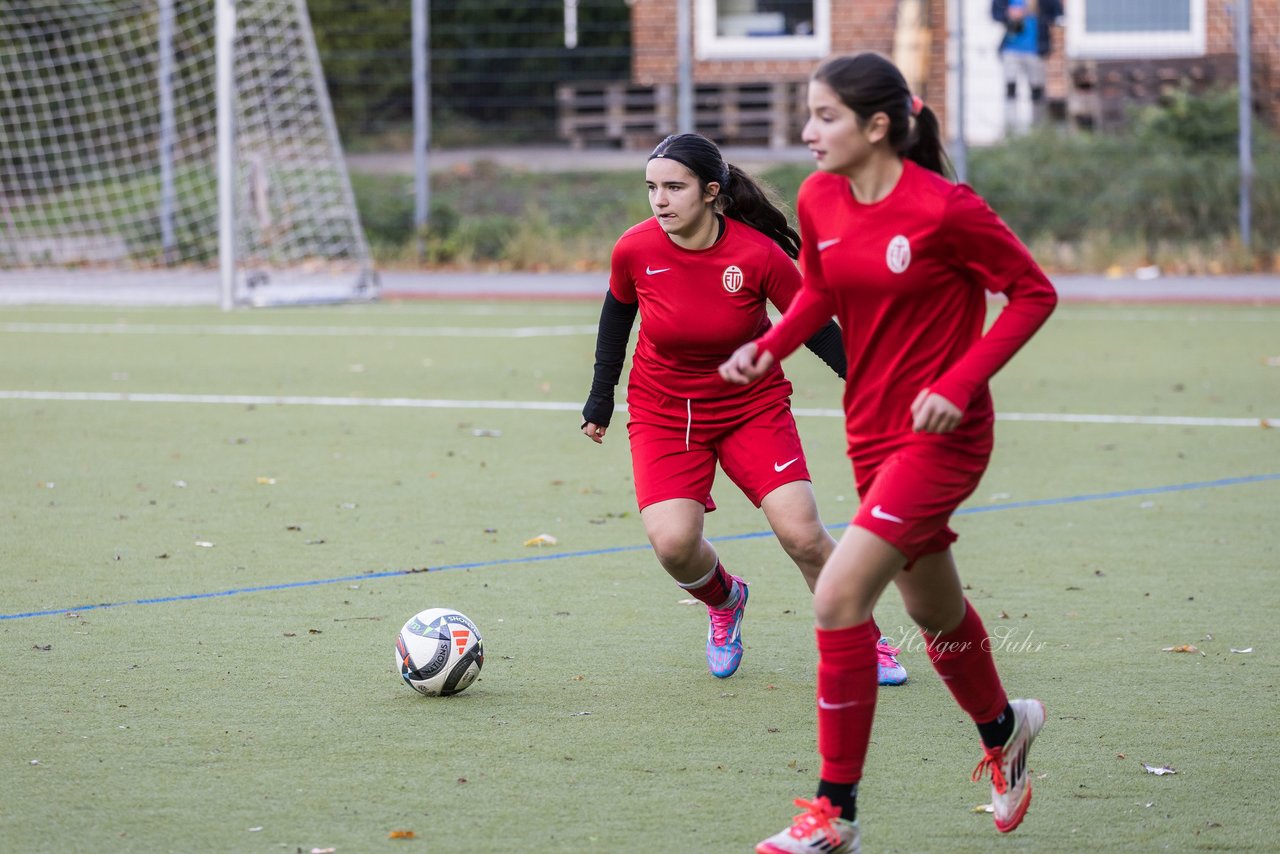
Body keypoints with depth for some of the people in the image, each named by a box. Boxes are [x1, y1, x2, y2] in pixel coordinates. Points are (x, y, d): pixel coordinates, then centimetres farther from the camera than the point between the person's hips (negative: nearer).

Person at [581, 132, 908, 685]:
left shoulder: (758, 254, -21)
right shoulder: (635, 250, -15)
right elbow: (618, 312, 6)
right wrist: (601, 397, 11)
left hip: (753, 406, -1)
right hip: (663, 413, 1)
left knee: (802, 536, -11)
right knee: (673, 543, -18)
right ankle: (723, 602, 18)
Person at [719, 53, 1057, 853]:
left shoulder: (944, 208, -20)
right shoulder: (819, 200, -1)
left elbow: (1034, 293, -11)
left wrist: (960, 383, -21)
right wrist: (770, 346, -3)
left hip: (941, 434, -7)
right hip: (872, 429, 7)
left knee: (838, 599, -17)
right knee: (932, 609, 22)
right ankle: (1003, 728, 52)